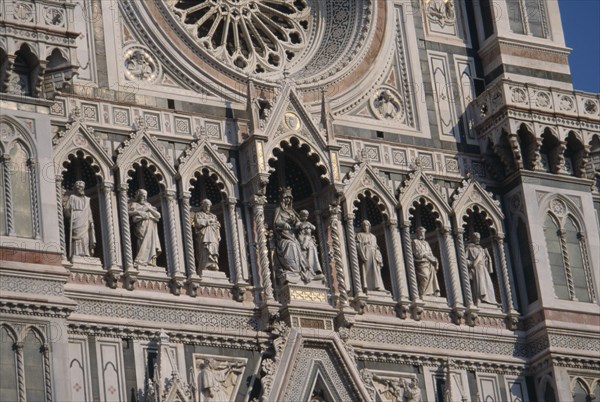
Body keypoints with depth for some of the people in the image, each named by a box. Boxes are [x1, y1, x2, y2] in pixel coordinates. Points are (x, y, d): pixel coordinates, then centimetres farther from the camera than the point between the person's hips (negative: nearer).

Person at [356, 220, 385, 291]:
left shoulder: (373, 236, 27)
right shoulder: (359, 235, 13)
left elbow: (376, 248, 21)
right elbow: (358, 245, -1)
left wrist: (379, 258, 6)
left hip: (373, 255, 5)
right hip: (364, 253, -5)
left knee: (375, 272, -9)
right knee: (366, 271, -17)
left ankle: (378, 287, -19)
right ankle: (366, 287, -27)